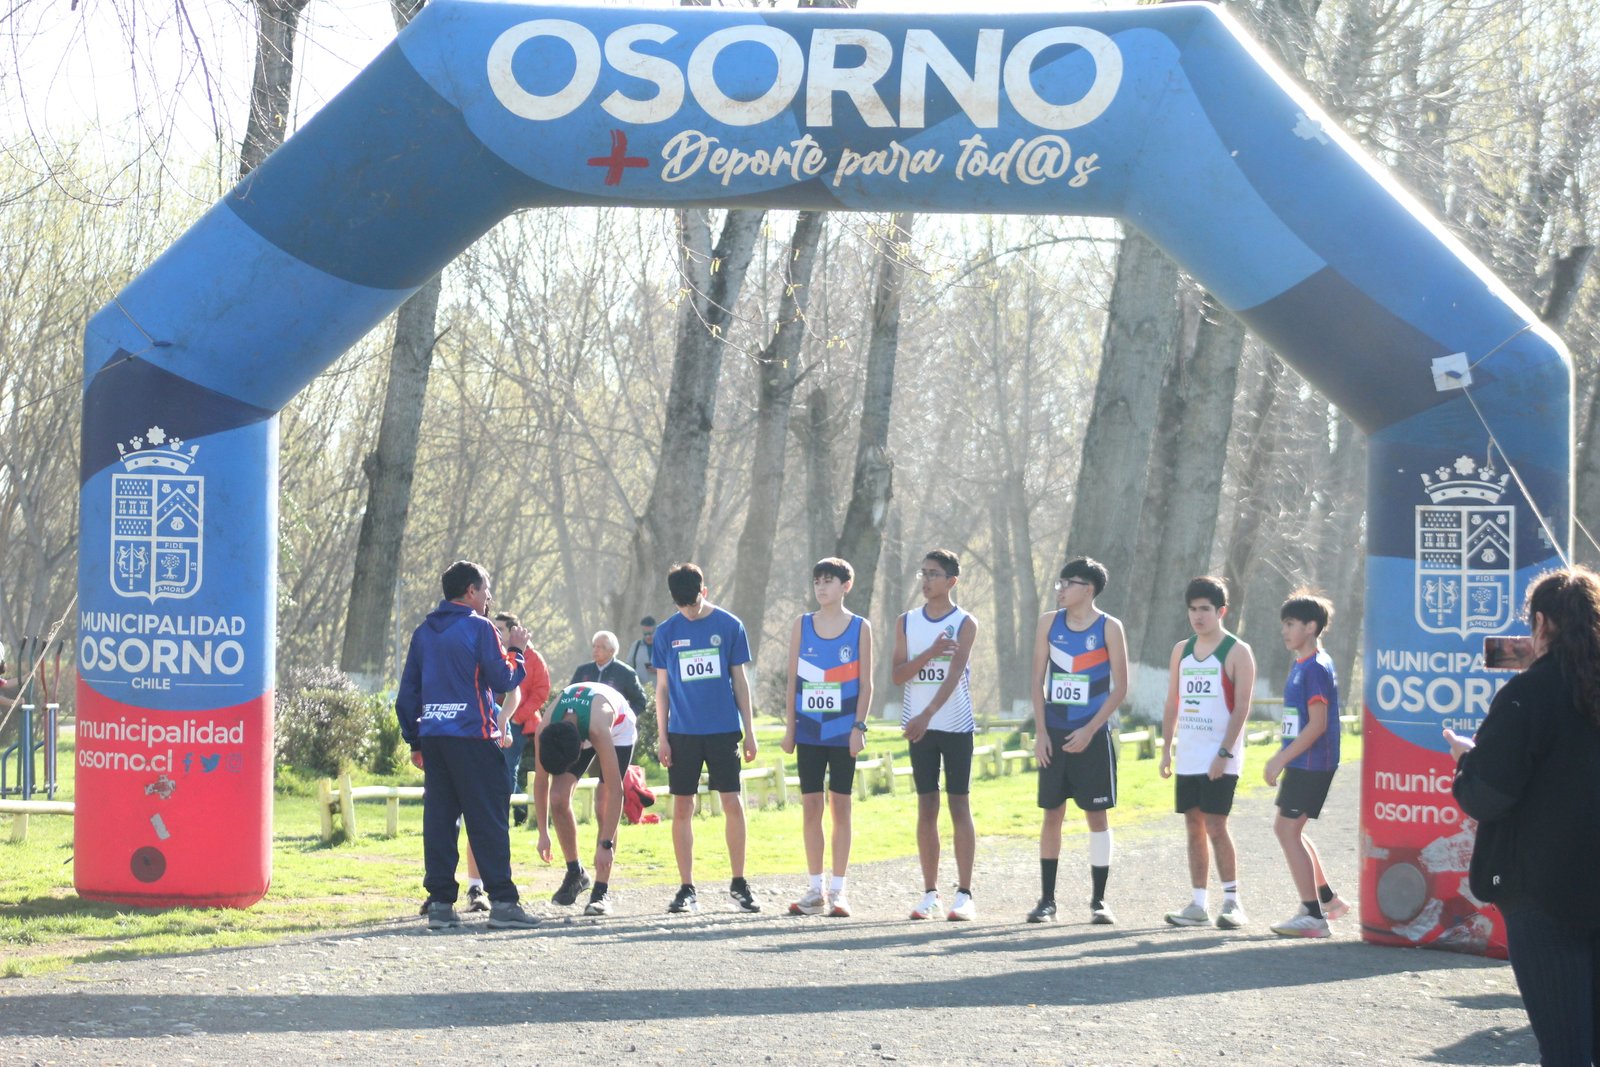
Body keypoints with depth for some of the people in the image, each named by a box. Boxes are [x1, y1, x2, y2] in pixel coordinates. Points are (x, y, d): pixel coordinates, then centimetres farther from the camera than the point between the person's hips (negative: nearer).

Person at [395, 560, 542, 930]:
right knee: (488, 819, -4)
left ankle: (440, 903, 4)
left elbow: (408, 692, 15)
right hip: (472, 737, -6)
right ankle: (502, 902, -6)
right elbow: (502, 680, -7)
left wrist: (415, 742, 20)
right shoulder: (479, 628, -5)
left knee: (438, 818, 6)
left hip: (432, 737, 6)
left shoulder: (424, 633, 14)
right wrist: (516, 650, 10)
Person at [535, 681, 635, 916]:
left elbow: (615, 789, -43)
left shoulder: (598, 728, -45)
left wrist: (606, 844, -42)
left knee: (604, 807, -18)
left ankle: (601, 891, -16)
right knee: (558, 797, -14)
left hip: (618, 731, -4)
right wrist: (543, 833, -16)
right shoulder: (545, 731, -33)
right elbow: (541, 780, -18)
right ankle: (574, 872, 5)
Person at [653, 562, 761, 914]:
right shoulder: (666, 632, 5)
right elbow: (662, 687, 8)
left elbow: (739, 680, 6)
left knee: (733, 804, -4)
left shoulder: (729, 626, 2)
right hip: (683, 732, 1)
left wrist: (749, 730, 3)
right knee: (682, 809, 1)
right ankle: (686, 889, 7)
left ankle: (738, 883, 8)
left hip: (723, 730, -1)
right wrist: (662, 737, 3)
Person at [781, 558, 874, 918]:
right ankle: (815, 890, 9)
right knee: (810, 806, 2)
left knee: (840, 806, 1)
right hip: (809, 732, 2)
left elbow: (866, 683, -1)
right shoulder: (802, 625, 7)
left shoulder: (860, 627, 1)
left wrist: (859, 726, -9)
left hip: (843, 732, -2)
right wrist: (790, 728, 4)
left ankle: (837, 891, 6)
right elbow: (793, 679, 8)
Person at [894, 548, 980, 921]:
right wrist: (931, 652, -15)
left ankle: (964, 895, -3)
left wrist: (928, 715, -29)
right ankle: (930, 893, 9)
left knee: (960, 805, -3)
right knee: (926, 806, 5)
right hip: (919, 725, 4)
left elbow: (954, 673, -17)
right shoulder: (907, 622, 9)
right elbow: (898, 674, 0)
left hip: (956, 726, -4)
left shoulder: (965, 624, -4)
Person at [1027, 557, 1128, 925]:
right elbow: (1038, 680, 7)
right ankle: (1047, 900, 11)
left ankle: (1098, 901, 6)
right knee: (1052, 814, 5)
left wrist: (1090, 730, -13)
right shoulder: (1049, 623, 5)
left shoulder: (1108, 628, -5)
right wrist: (1040, 732, -1)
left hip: (1092, 736, -3)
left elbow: (1120, 687, -5)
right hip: (1054, 734, 3)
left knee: (1097, 814, 0)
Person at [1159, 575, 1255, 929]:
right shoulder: (1182, 651, 13)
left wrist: (1224, 753, -17)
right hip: (1188, 757, 6)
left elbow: (1241, 707, -11)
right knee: (1194, 827, 6)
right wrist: (1166, 749, 10)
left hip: (1220, 758, -6)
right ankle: (1199, 905, 10)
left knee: (1216, 826, -11)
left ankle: (1232, 900, -3)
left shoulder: (1236, 652, -6)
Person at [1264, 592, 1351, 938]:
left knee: (1289, 831, -8)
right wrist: (1281, 758, 18)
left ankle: (1313, 916, -4)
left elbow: (1317, 725, -21)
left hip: (1311, 764, -10)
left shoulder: (1315, 668, -16)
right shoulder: (1300, 665, 15)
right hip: (1302, 763, 10)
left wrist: (1281, 760, -19)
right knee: (1286, 829, 16)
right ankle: (1327, 898, 24)